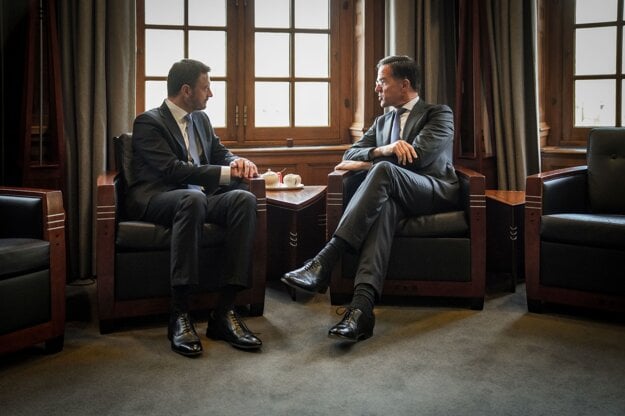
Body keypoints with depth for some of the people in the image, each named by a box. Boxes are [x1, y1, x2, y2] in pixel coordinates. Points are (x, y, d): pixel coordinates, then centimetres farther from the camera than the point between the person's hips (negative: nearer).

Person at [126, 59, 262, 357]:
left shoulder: (201, 119, 19)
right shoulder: (148, 122, -4)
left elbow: (221, 153, 22)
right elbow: (173, 169, -16)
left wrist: (239, 163, -3)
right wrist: (226, 173, -18)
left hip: (197, 197, 6)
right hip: (156, 200, -6)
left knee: (244, 199, -25)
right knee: (193, 199, -40)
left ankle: (224, 311, -30)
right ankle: (179, 314, -37)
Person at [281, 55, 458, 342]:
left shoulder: (439, 114, 8)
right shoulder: (382, 121, 27)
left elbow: (418, 156, -10)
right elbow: (351, 154, 14)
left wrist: (369, 163, -4)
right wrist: (381, 151, -9)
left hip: (436, 192, -4)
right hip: (395, 194, 4)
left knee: (383, 170, -34)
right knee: (384, 205, -36)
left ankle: (325, 261, -44)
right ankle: (362, 305, -55)